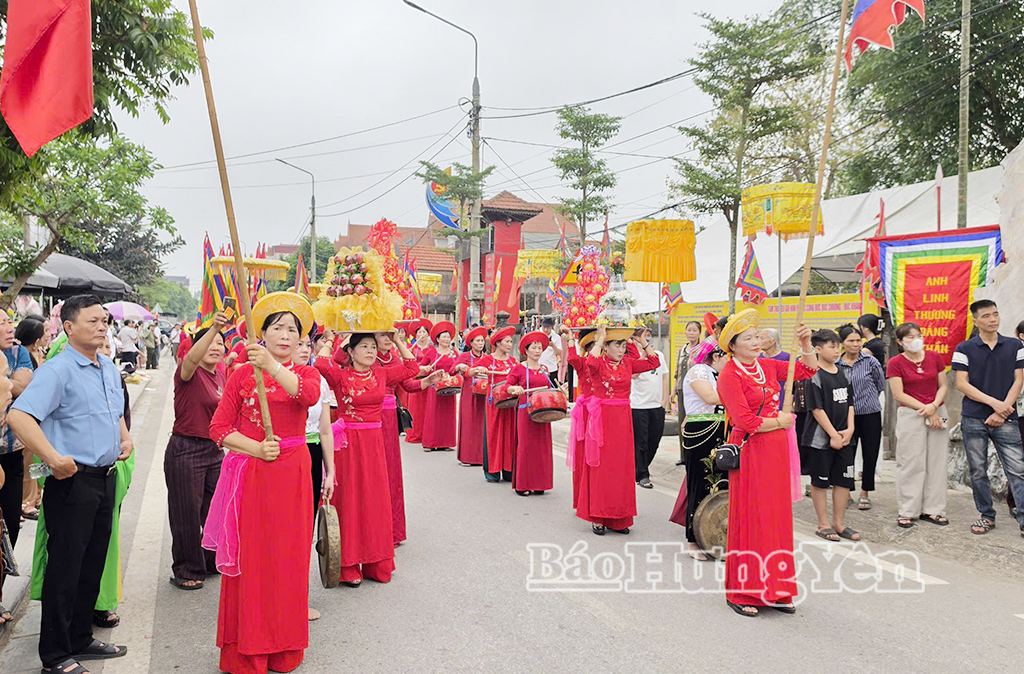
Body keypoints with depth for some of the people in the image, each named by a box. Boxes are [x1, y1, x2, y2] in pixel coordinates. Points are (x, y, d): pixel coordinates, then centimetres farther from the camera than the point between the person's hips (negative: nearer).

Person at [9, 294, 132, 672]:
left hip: (105, 478, 8)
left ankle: (81, 641, 31)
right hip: (73, 481, -8)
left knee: (92, 566, 16)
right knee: (65, 568, 2)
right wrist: (54, 459, -26)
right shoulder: (58, 370, -14)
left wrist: (125, 438, 14)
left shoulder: (110, 370, 12)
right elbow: (18, 416, -26)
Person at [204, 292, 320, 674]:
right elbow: (219, 427, 0)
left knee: (287, 555, 6)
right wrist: (256, 448, -14)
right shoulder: (242, 374, 4)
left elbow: (309, 395, -20)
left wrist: (272, 365, -34)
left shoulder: (306, 373, 6)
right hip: (250, 475, -1)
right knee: (249, 558, 2)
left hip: (291, 475, 1)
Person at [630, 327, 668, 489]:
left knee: (654, 440, 11)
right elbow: (634, 374, -25)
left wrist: (664, 400, 6)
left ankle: (641, 467, 31)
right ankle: (642, 475, 10)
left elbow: (664, 378, 14)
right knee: (640, 442, 0)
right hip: (639, 405, -5)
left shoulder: (659, 354, 9)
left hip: (657, 405, 5)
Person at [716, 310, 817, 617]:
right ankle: (743, 592, 10)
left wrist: (806, 343, 1)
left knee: (776, 517, 10)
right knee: (750, 519, -2)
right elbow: (745, 420, -20)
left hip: (776, 449, 7)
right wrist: (780, 421, -7)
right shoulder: (730, 376, -11)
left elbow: (807, 370, 16)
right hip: (749, 451, -7)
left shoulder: (767, 366, 10)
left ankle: (774, 590, 20)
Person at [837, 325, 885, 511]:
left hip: (870, 414, -1)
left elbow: (881, 384, 8)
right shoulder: (836, 365, -2)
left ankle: (865, 493, 19)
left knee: (870, 455, 6)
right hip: (848, 415, 1)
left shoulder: (870, 361, -5)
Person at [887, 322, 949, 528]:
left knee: (936, 461, 6)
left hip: (937, 413, 4)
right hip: (910, 415, -4)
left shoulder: (934, 357, 6)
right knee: (911, 463, -2)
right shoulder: (895, 363, -5)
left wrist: (934, 406, -10)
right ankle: (906, 512, 6)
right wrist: (926, 411, -12)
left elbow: (942, 386, 8)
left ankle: (932, 509, 15)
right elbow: (899, 395, -8)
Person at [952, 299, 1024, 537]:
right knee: (978, 471, 6)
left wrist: (1003, 411, -7)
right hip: (973, 419, 0)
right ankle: (987, 516, 18)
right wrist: (994, 403, -12)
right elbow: (962, 384, -3)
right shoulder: (964, 349, 2)